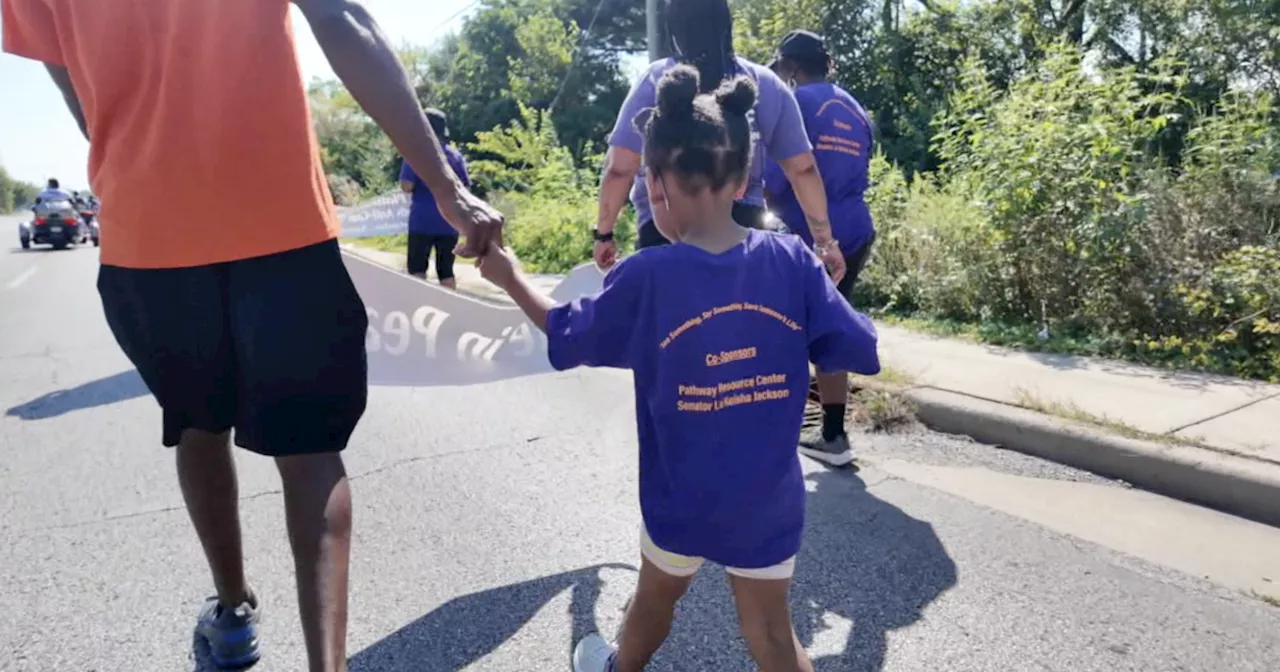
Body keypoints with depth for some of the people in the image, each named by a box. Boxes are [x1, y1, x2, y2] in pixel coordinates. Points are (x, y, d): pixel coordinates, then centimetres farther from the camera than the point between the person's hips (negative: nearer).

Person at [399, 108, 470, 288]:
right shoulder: (456, 155, 6)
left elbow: (406, 187, -11)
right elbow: (464, 189, 7)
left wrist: (420, 188, 9)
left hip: (422, 221, -3)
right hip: (449, 222, 3)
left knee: (417, 270, 4)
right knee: (446, 272, 9)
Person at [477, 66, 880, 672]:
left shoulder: (645, 278, -18)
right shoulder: (792, 260, -13)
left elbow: (567, 337, -1)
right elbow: (862, 354, -8)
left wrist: (509, 276, 14)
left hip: (682, 502, 0)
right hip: (770, 503, 1)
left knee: (654, 602, 28)